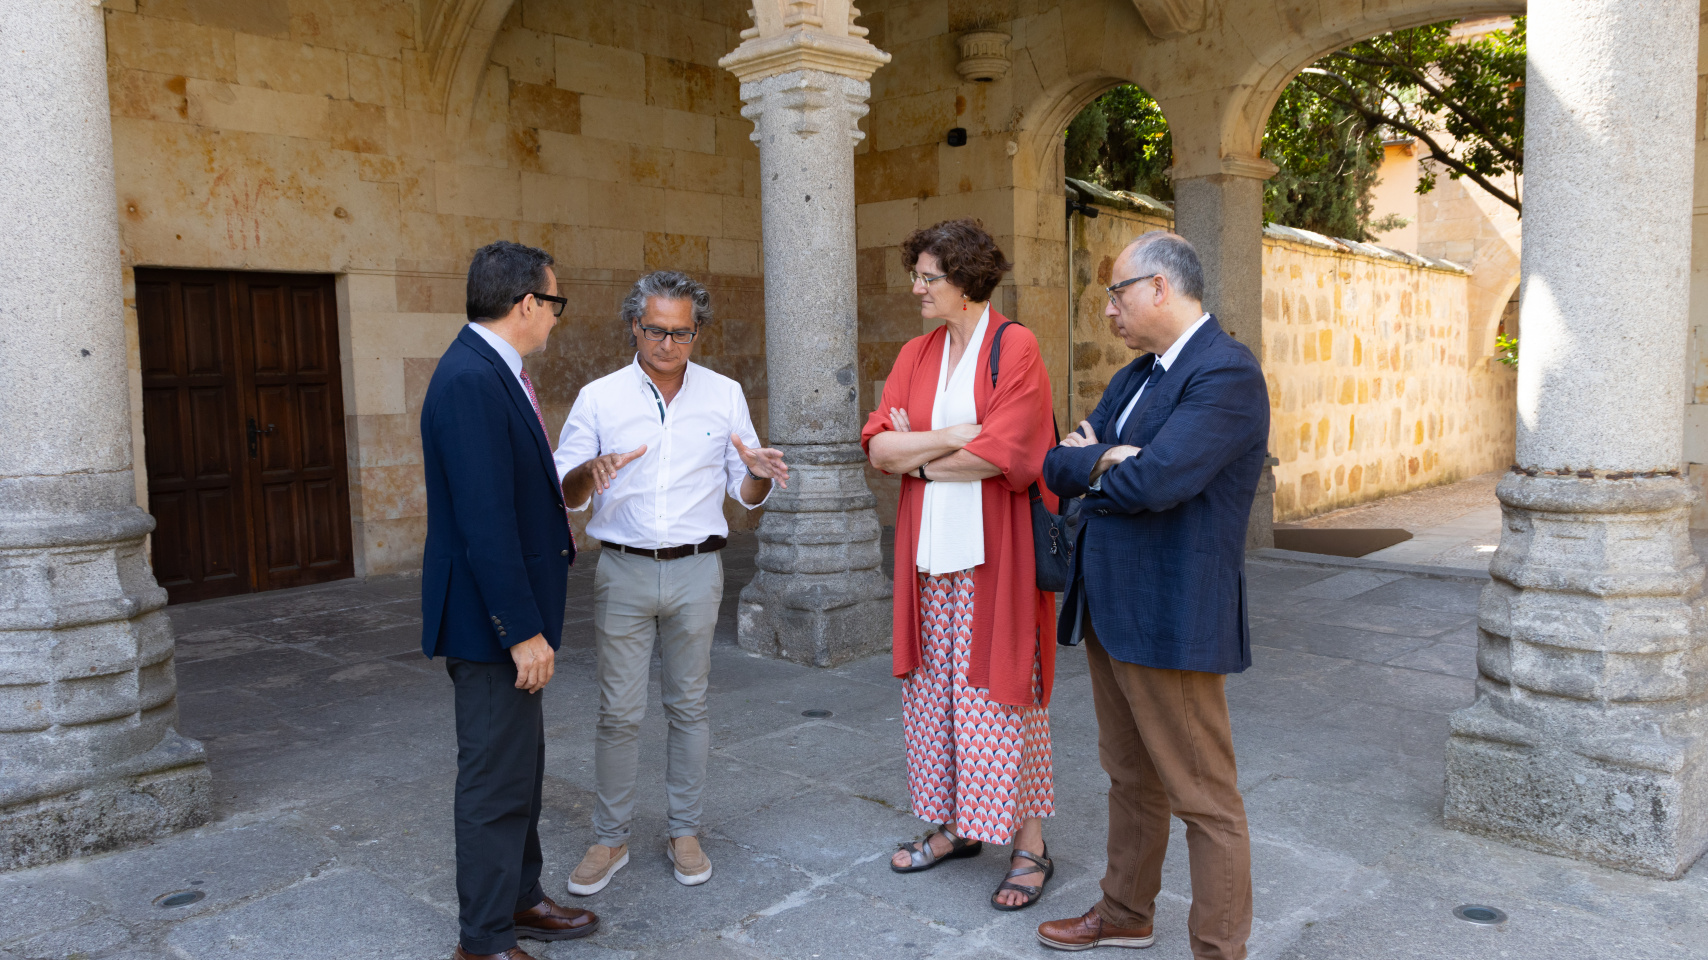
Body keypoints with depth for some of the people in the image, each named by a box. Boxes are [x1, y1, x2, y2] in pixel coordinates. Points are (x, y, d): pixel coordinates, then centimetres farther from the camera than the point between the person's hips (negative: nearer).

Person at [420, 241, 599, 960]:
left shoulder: (491, 372, 10)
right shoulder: (471, 381, -22)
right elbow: (484, 522, -26)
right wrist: (523, 631, -24)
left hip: (510, 611, 11)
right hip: (489, 620, -11)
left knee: (520, 767, 22)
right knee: (495, 779, 2)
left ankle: (519, 899, 38)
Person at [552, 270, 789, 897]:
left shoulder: (724, 395, 3)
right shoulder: (598, 398, 1)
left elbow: (746, 495, 7)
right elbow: (563, 493, 0)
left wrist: (759, 472, -16)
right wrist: (590, 473, -23)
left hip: (696, 570, 1)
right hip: (623, 570, 0)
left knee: (689, 705, 9)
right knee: (619, 712, 3)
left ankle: (685, 832, 24)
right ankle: (610, 839, 18)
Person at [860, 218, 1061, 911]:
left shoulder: (1015, 348, -7)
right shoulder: (916, 355, 11)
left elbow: (1001, 453, -17)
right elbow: (877, 446, 1)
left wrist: (917, 456, -5)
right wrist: (955, 436, -12)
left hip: (993, 555, -6)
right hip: (930, 552, 6)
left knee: (999, 695, 0)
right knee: (935, 690, 12)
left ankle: (1029, 847, 15)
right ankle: (955, 826, 28)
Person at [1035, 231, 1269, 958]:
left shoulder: (1227, 374, -15)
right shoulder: (1135, 377, 14)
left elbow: (1153, 480, -26)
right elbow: (1058, 466, 7)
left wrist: (1092, 467, -6)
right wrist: (1107, 460, -14)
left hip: (1171, 620, -9)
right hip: (1109, 608, 9)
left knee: (1204, 799, 4)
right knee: (1130, 779, 22)